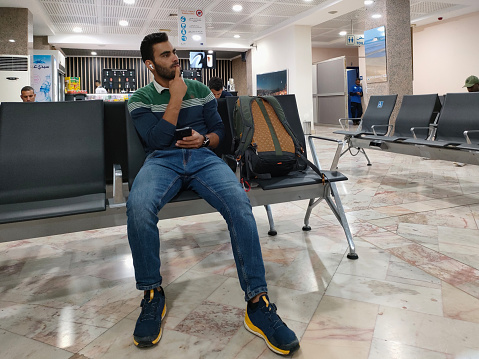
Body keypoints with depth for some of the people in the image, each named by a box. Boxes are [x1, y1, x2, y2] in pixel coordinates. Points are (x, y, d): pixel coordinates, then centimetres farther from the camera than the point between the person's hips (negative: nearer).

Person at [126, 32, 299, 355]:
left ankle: (258, 303, -25)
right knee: (138, 207, -37)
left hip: (203, 157, 2)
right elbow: (157, 140, -4)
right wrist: (176, 97, -3)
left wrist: (205, 139, -4)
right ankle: (152, 295, -14)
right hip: (162, 160, -1)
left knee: (239, 203, -32)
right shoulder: (140, 99, 12)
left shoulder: (200, 90, 21)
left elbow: (220, 129, 19)